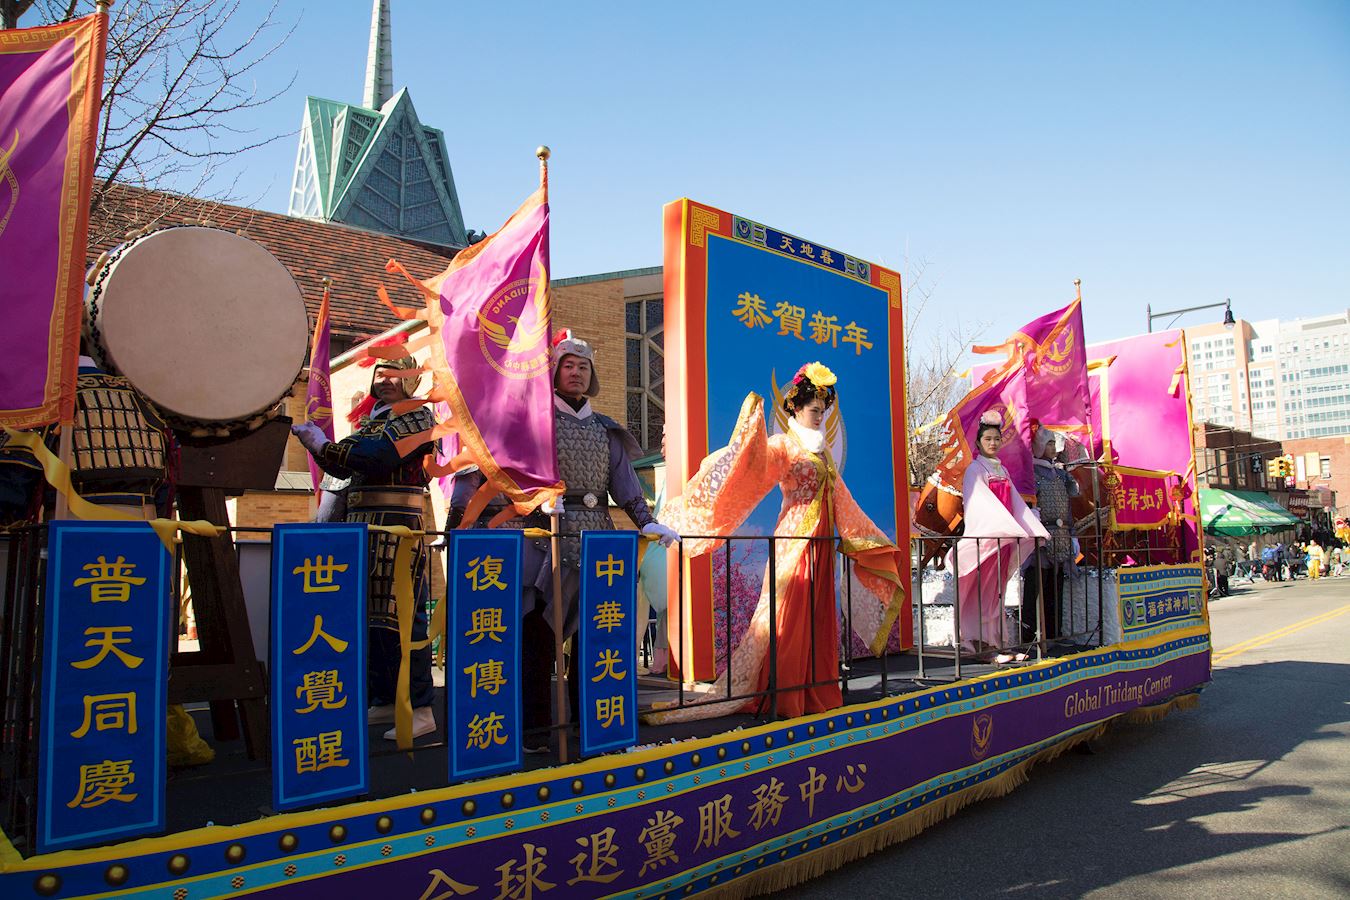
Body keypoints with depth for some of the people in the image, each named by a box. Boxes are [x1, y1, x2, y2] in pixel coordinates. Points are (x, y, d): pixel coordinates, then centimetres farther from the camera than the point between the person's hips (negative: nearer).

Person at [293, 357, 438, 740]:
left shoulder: (416, 415, -2)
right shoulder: (370, 419, 24)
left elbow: (378, 455, -17)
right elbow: (346, 467, 21)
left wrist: (322, 444, -10)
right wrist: (316, 442, 5)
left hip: (398, 526, -9)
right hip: (362, 526, 9)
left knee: (402, 616, -11)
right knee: (370, 616, 10)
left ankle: (421, 709, -9)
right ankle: (385, 701, 19)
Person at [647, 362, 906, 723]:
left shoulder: (822, 450, 18)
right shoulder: (783, 446, -4)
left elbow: (840, 499, 24)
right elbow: (758, 459, -27)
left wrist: (868, 536, 26)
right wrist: (754, 417, -42)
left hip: (821, 541, 7)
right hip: (795, 538, -7)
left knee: (818, 617, 8)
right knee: (789, 615, -8)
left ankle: (815, 691, 14)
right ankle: (783, 698, -2)